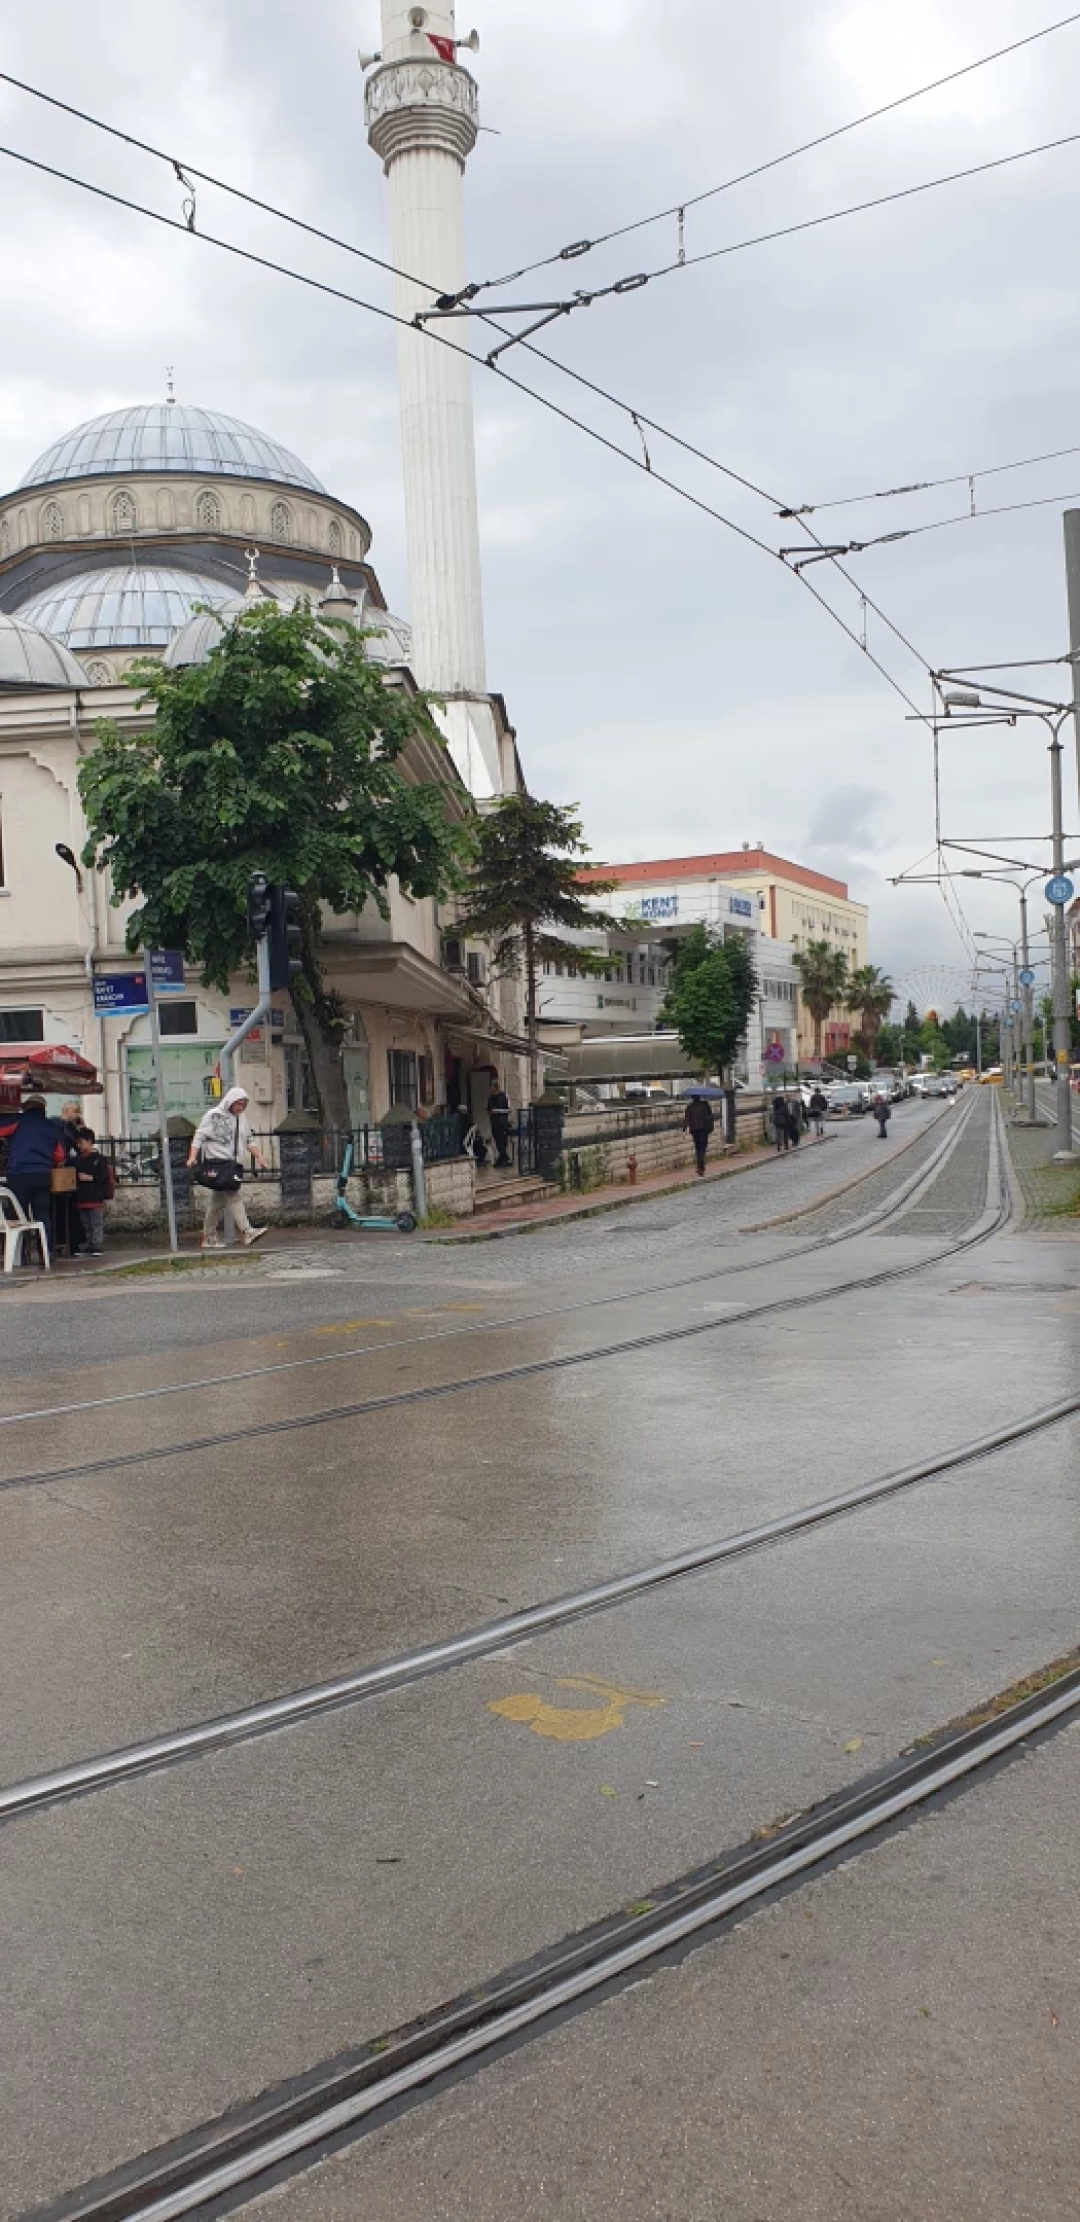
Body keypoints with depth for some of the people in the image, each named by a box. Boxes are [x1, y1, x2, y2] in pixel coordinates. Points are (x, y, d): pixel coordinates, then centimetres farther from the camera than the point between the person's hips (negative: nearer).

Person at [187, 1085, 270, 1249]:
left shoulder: (242, 1118, 17)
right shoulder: (213, 1116, -2)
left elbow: (249, 1142, 25)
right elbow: (199, 1137, -4)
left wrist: (260, 1158, 16)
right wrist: (192, 1157, -17)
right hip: (217, 1164, -7)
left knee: (218, 1202, 10)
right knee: (233, 1197, -18)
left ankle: (209, 1238, 16)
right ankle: (246, 1232, -26)